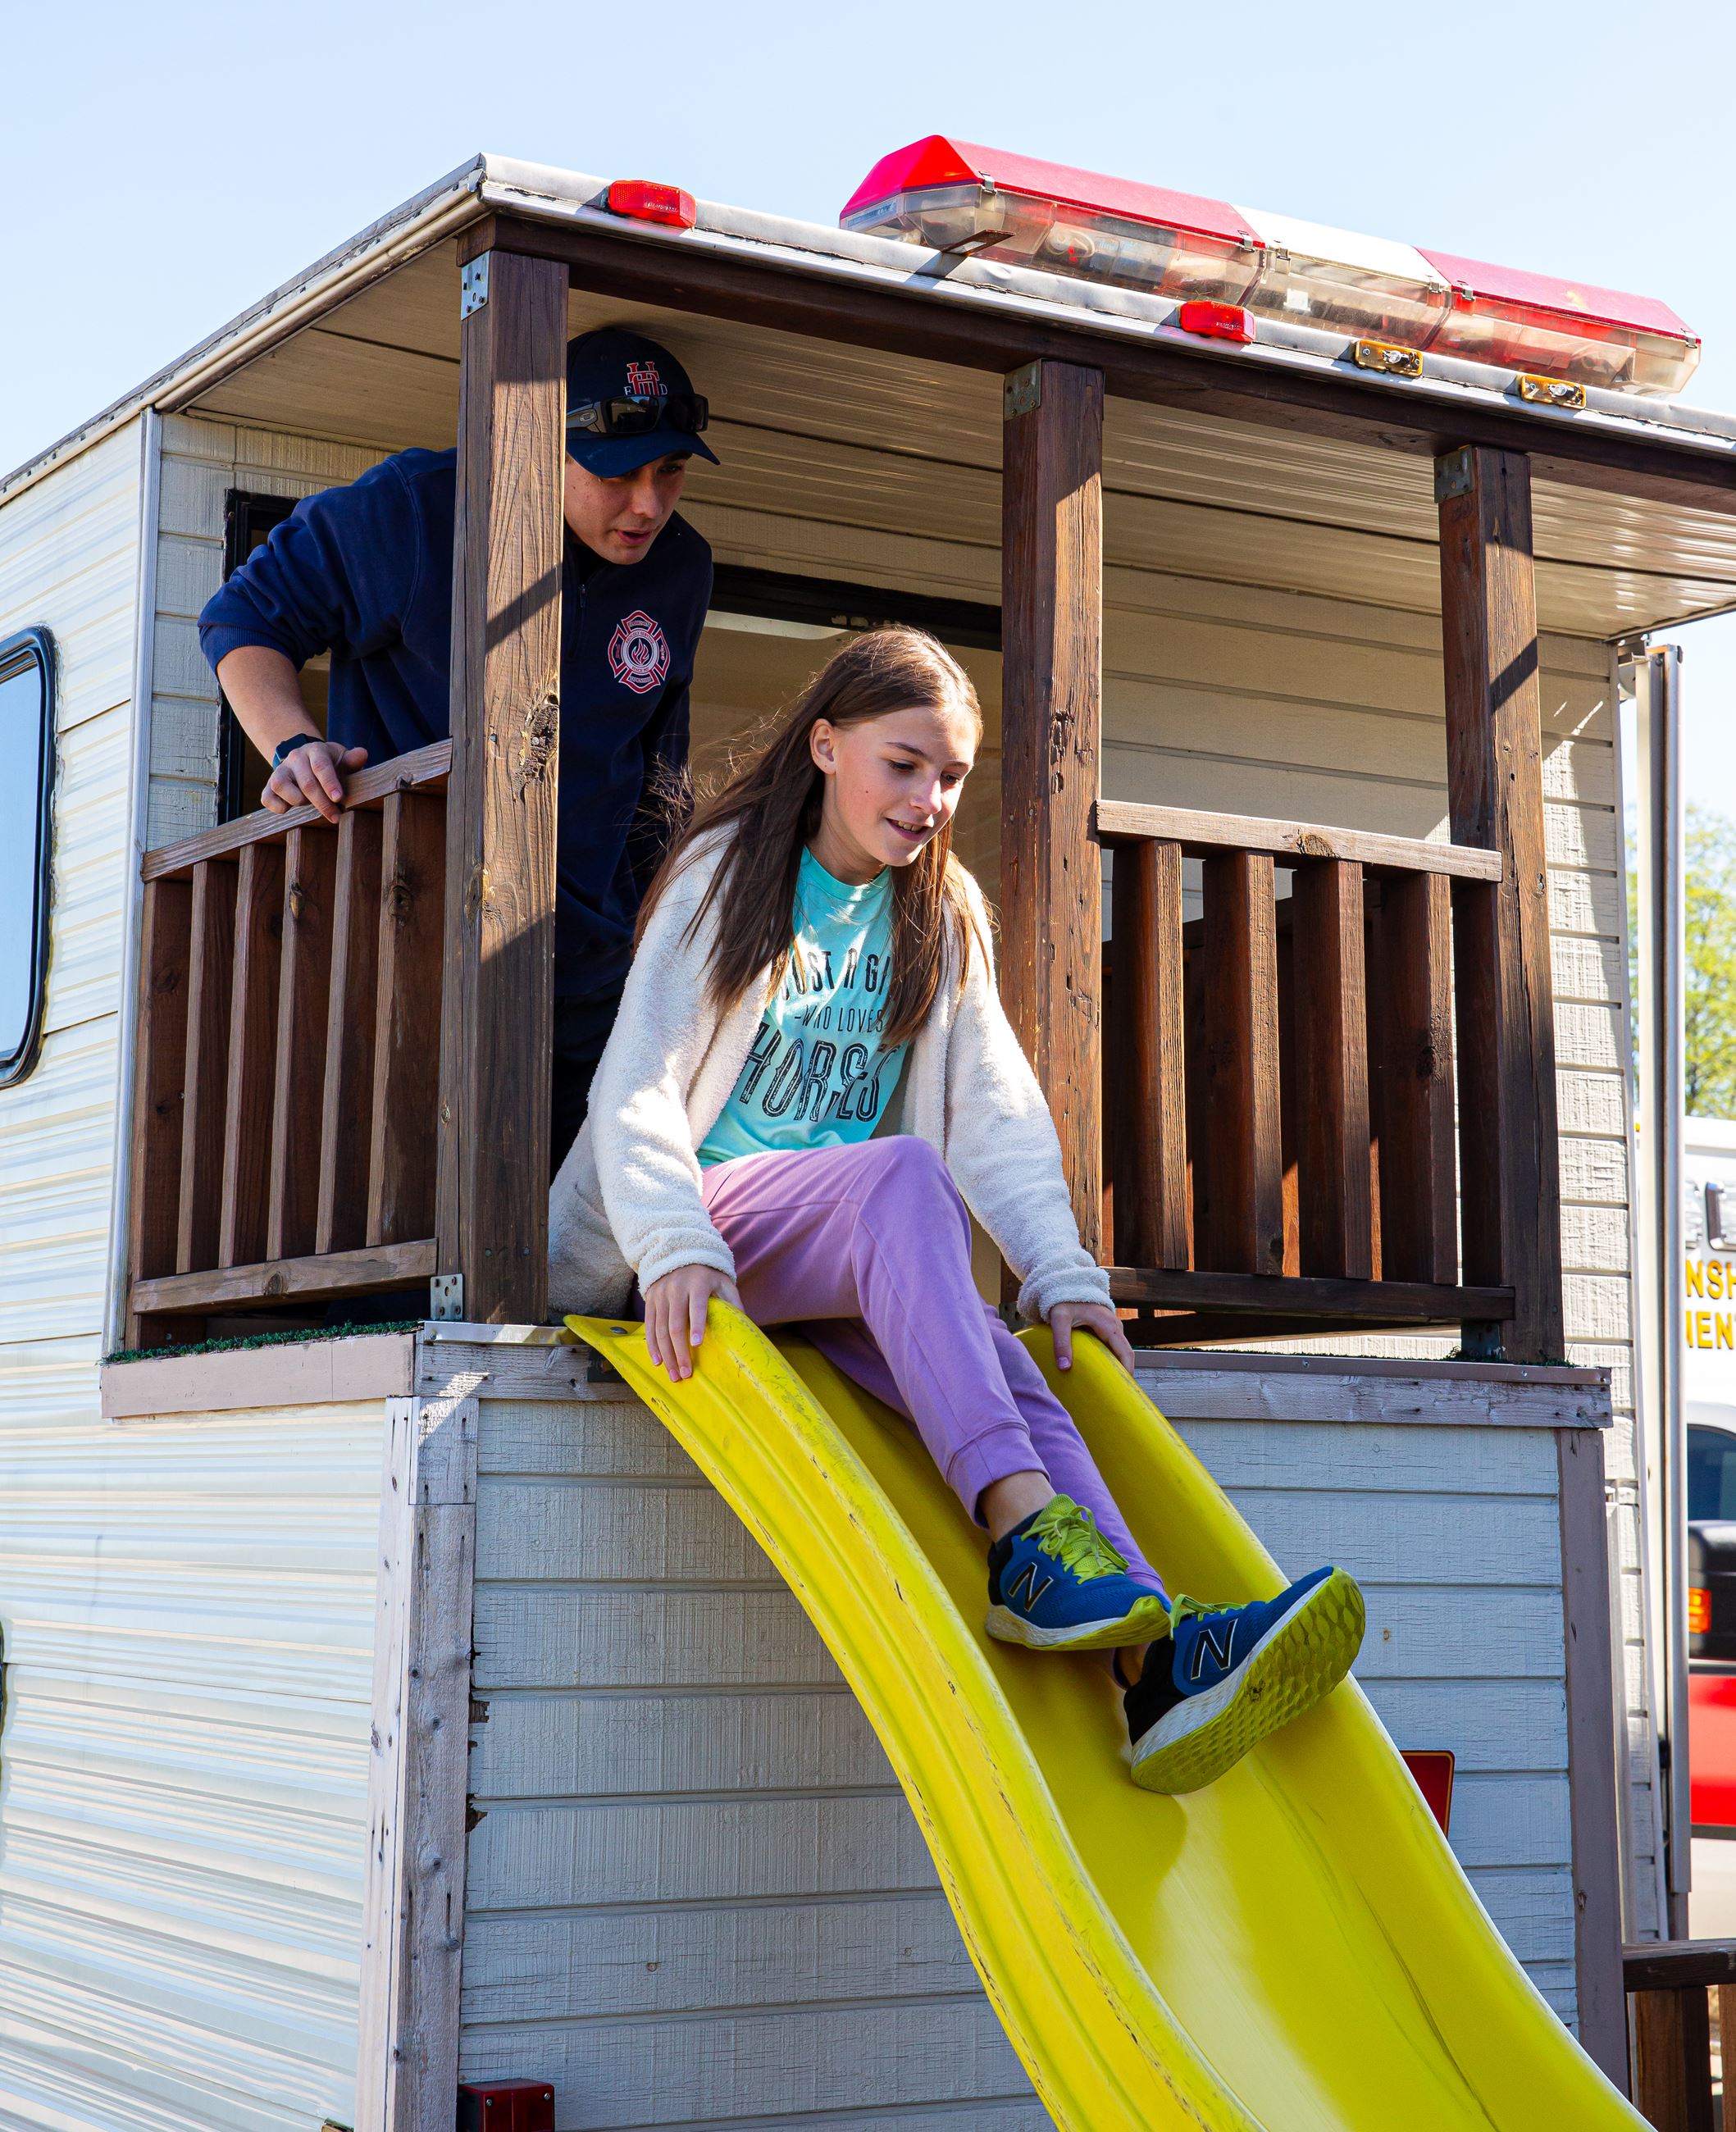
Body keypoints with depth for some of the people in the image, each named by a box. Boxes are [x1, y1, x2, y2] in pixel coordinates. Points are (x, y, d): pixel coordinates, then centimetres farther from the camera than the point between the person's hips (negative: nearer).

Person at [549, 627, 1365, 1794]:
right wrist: (675, 1249, -26)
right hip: (714, 1209, -4)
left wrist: (1063, 1274, -7)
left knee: (1010, 1376, -28)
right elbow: (640, 1084, -8)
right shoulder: (728, 874, 3)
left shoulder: (941, 914, 17)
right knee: (905, 1174, -35)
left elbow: (996, 1111, 8)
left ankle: (1158, 1657, -49)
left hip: (854, 1256, 4)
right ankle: (1026, 1535, -48)